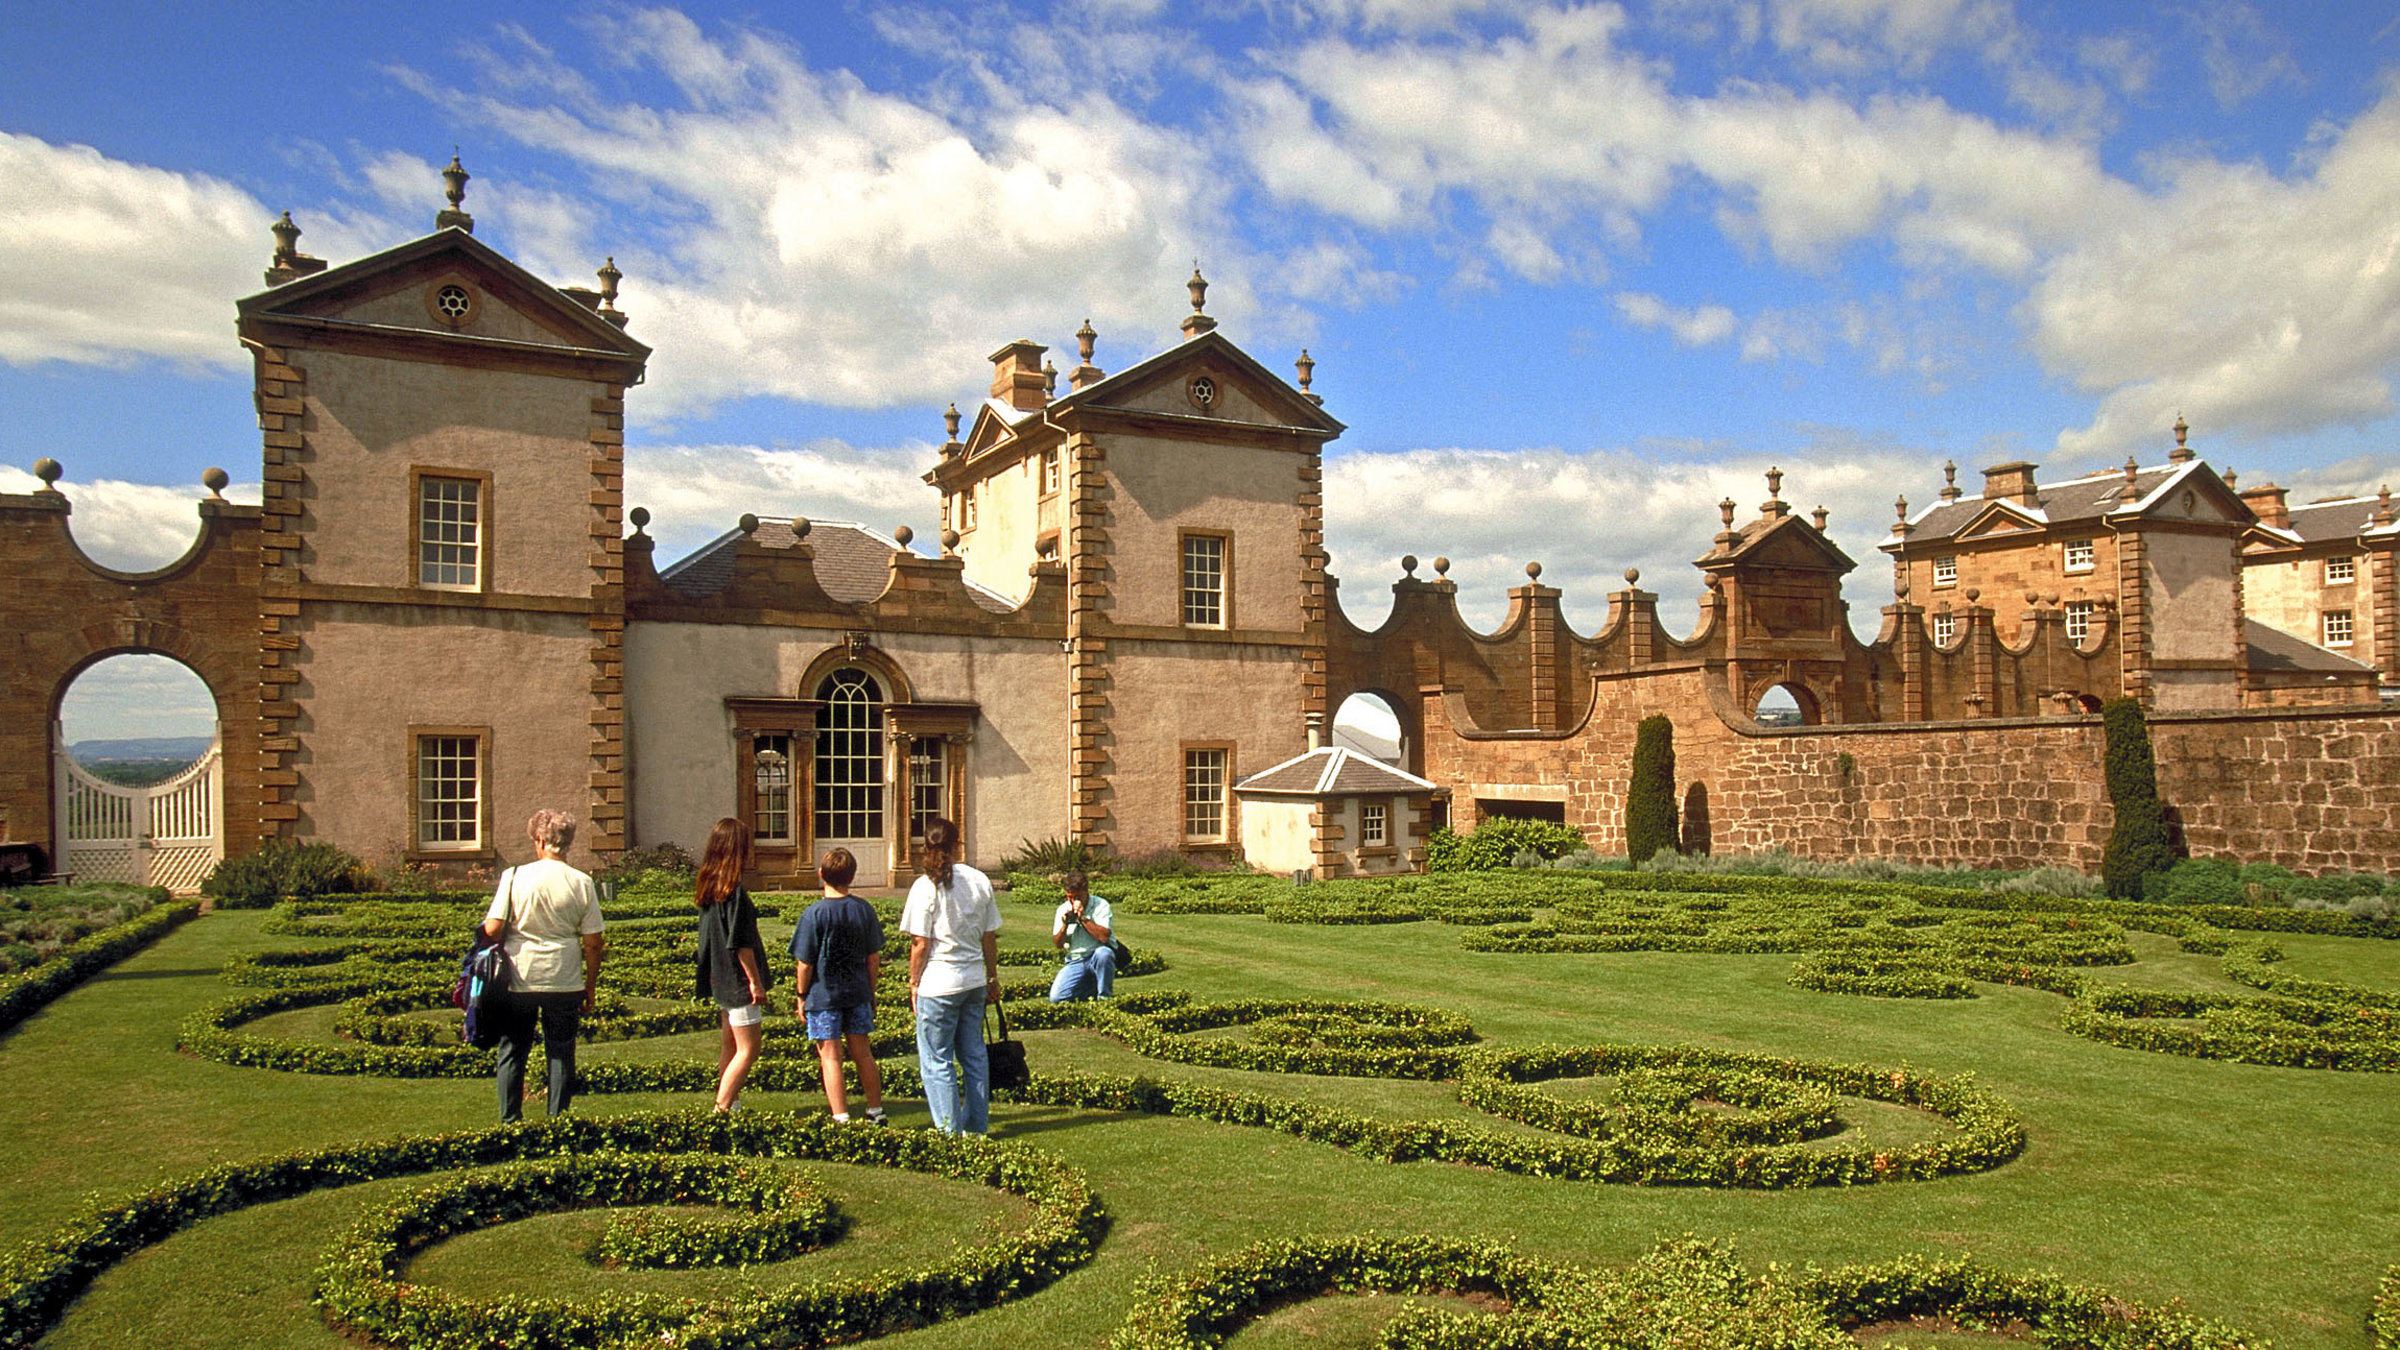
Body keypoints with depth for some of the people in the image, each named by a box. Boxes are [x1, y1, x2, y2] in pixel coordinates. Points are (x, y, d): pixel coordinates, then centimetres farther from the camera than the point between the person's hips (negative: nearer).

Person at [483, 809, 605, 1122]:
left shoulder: (515, 877, -7)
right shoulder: (581, 883, -3)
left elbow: (492, 929, -11)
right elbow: (593, 943, -1)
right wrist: (590, 987, 9)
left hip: (518, 980, -1)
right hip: (564, 982, 1)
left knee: (511, 1052, 13)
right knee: (561, 1054, 11)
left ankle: (510, 1120, 16)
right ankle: (558, 1120, 14)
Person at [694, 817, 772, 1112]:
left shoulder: (708, 886, 7)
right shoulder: (734, 890, -20)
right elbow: (741, 943, -20)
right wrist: (756, 981, -13)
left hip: (720, 979, 9)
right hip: (738, 979, -9)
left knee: (730, 1044, 17)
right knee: (748, 1051, -4)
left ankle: (729, 1104, 24)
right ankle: (722, 1110, -6)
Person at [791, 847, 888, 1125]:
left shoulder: (815, 914, -14)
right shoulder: (864, 909, -2)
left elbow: (805, 964, -11)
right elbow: (874, 958, 3)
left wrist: (802, 996, 2)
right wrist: (870, 992, 15)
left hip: (823, 996, -4)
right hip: (857, 993, 4)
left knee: (830, 1057, 3)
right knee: (863, 1054, 15)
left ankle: (841, 1119, 3)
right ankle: (876, 1113, 25)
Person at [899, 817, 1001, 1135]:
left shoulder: (926, 886, -12)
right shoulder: (980, 881, 1)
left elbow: (920, 945, -12)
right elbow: (990, 937, 6)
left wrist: (914, 984, 0)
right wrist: (993, 978, 17)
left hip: (938, 983, -5)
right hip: (974, 981, 5)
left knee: (936, 1060, 5)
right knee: (973, 1055, 15)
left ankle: (951, 1130, 7)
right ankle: (978, 1125, 22)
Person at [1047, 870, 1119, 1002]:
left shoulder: (1100, 905, -7)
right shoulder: (1062, 910, 7)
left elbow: (1104, 937, -20)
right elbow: (1057, 944, 5)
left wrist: (1083, 918, -20)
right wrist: (1065, 925, -12)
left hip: (1098, 956, -4)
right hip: (1076, 961, 4)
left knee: (1103, 953, -40)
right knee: (1056, 998, -16)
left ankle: (1104, 997, -17)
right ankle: (1092, 987, 12)